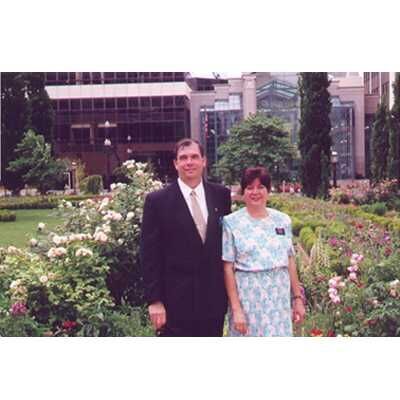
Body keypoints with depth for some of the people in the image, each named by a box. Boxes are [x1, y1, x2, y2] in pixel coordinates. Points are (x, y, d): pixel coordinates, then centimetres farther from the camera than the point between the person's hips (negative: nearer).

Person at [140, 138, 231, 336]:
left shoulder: (221, 195, 5)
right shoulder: (157, 201, -5)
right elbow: (149, 255, -6)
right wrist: (154, 300, -10)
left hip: (214, 297, 4)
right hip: (176, 300, -4)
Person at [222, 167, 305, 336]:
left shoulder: (282, 220, 7)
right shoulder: (231, 222, -3)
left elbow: (290, 261, 11)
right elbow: (228, 268, -6)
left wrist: (298, 298, 8)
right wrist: (236, 309, -11)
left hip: (280, 298, 3)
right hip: (247, 296, -3)